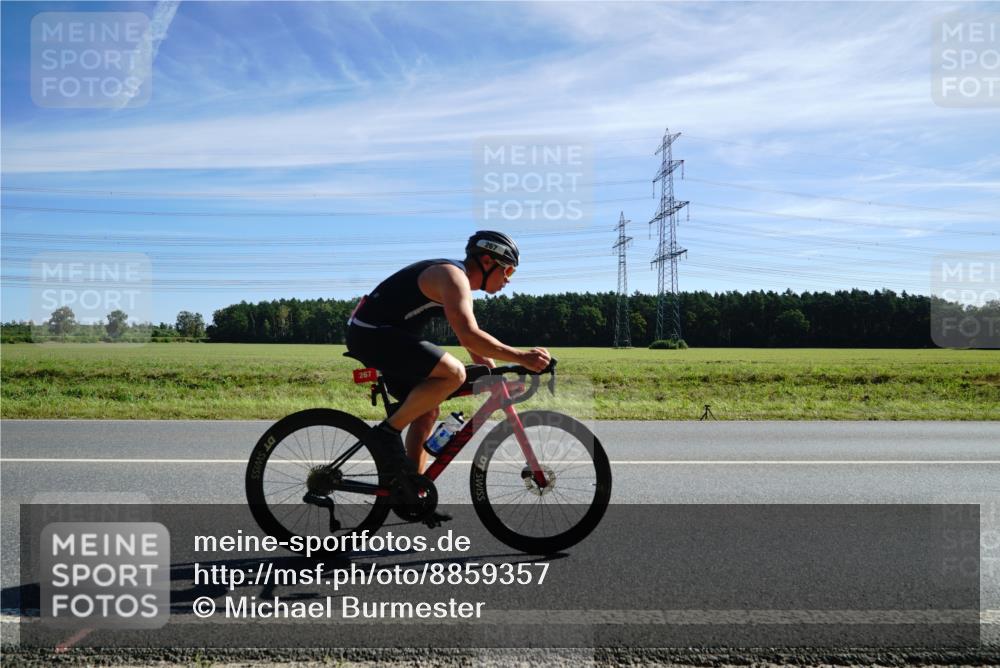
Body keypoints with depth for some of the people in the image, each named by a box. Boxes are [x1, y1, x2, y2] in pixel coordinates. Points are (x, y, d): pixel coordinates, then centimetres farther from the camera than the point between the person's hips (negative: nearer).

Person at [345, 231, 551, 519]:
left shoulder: (458, 280, 16)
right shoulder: (453, 276, -16)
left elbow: (468, 337, 21)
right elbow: (470, 336, -30)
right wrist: (521, 357, -27)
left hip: (375, 333, 11)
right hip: (371, 333, -11)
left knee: (427, 412, 12)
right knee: (453, 372, -26)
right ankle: (387, 433, -12)